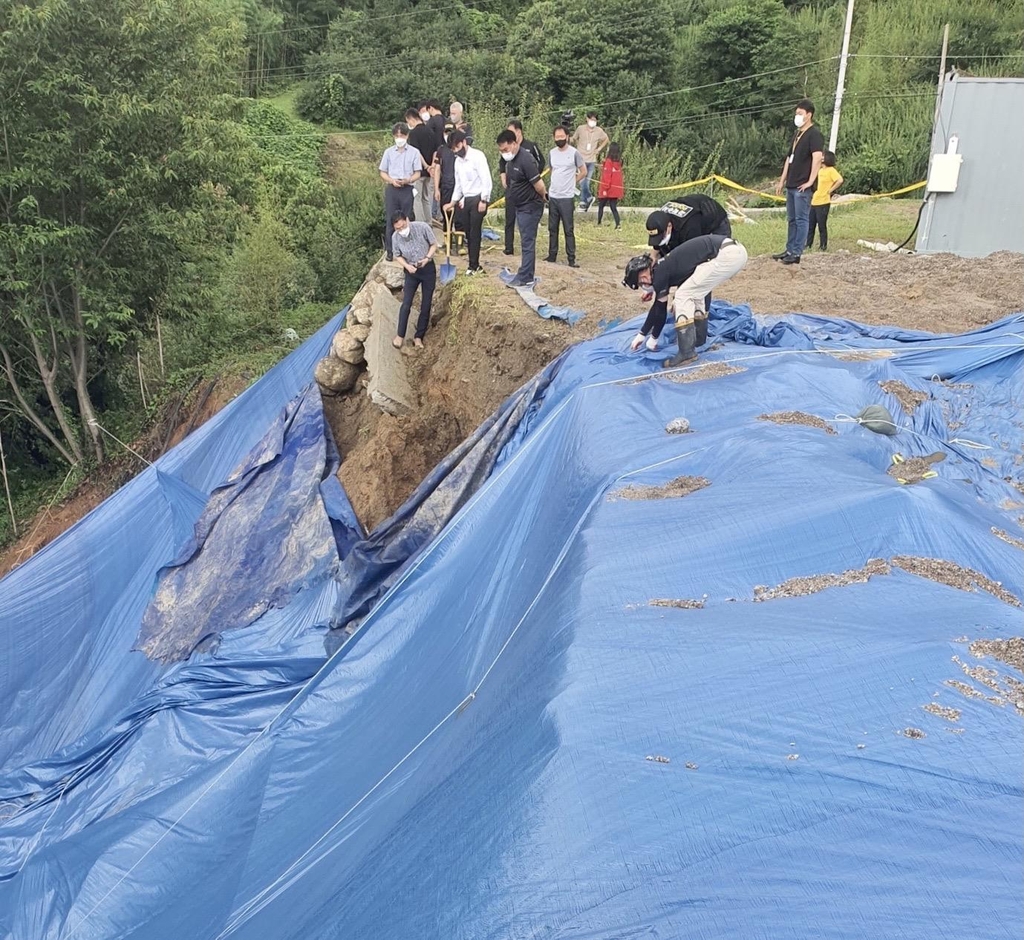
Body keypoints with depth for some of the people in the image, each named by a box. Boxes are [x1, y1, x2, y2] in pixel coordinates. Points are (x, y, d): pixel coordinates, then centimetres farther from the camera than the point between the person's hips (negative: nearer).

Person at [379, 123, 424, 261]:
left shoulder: (414, 152, 3)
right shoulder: (389, 152, 7)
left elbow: (417, 173, 2)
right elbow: (383, 172, 9)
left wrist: (407, 180, -17)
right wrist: (392, 181, -11)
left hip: (407, 189, -1)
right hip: (391, 189, 1)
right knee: (390, 220, -1)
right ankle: (390, 250, 4)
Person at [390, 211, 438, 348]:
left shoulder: (422, 227, -18)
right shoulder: (396, 237, -13)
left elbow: (434, 244, -6)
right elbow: (398, 256, 2)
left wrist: (427, 258, -22)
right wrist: (407, 266, -17)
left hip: (428, 269, 0)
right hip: (411, 271, 0)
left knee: (426, 306, 3)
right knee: (406, 304, -8)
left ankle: (418, 337, 13)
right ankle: (400, 335, 5)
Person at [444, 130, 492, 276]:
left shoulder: (477, 156, -11)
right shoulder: (458, 161, 13)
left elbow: (486, 179, -16)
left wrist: (483, 201, -19)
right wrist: (452, 202, 16)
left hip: (478, 198, -8)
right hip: (466, 199, 8)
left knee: (474, 232, -7)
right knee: (468, 232, 8)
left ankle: (473, 265, -1)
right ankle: (475, 265, 15)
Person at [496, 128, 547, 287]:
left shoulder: (525, 159, -23)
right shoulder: (510, 159, 6)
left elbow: (539, 185, -22)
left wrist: (542, 197, -5)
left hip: (530, 207, -9)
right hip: (520, 206, 9)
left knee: (527, 242, -5)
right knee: (527, 241, 14)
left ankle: (525, 277, -2)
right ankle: (527, 273, 21)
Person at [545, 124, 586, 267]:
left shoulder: (574, 153, -7)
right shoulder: (552, 153, 8)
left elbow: (583, 172, 2)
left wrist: (571, 182, 4)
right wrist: (557, 184, 13)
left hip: (567, 197, -5)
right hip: (552, 196, 5)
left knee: (569, 230, -4)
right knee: (552, 228, 11)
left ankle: (571, 259, -3)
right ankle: (552, 255, 20)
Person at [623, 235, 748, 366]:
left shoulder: (660, 273, -3)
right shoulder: (668, 266, 23)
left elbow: (660, 309, 5)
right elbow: (658, 305, 32)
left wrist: (654, 338, 19)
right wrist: (642, 334, 39)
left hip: (726, 255, -10)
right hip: (736, 251, 10)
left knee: (684, 295, -3)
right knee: (694, 293, 24)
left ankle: (687, 352, -6)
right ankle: (698, 339, 33)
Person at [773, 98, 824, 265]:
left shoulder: (814, 134, -9)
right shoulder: (797, 134, 18)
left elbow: (817, 158, -20)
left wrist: (810, 181, -23)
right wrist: (782, 181, 19)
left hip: (802, 186, -9)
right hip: (791, 185, 9)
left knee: (801, 219, -5)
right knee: (791, 219, 13)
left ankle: (796, 254, -4)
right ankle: (789, 250, 19)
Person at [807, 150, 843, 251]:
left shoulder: (831, 170, -9)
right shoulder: (820, 170, 15)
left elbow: (840, 180, -23)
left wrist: (830, 190, -16)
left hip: (823, 202, -8)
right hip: (814, 201, 8)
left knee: (822, 226, -2)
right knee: (810, 225, 9)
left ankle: (823, 246, 6)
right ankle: (808, 245, 15)